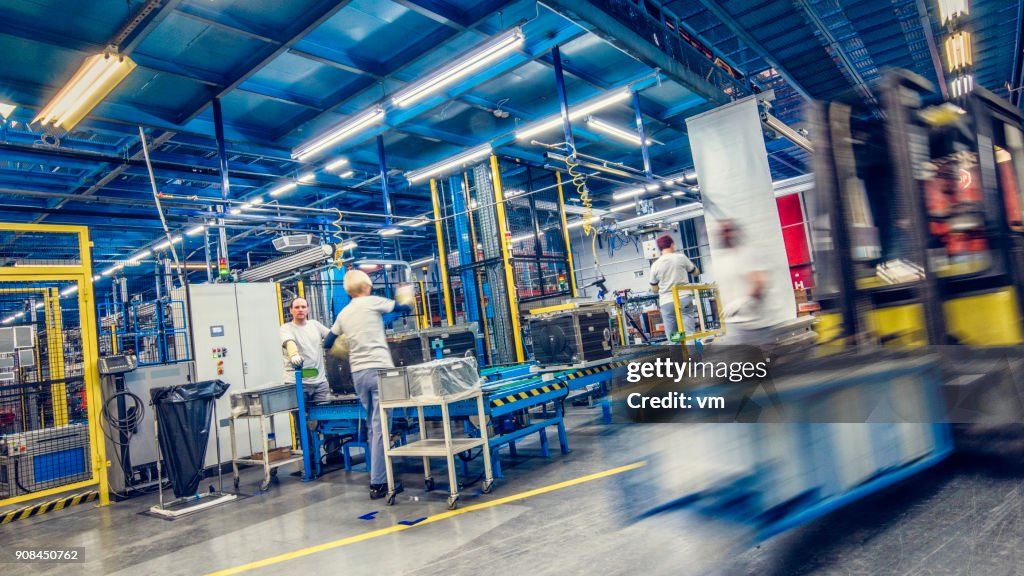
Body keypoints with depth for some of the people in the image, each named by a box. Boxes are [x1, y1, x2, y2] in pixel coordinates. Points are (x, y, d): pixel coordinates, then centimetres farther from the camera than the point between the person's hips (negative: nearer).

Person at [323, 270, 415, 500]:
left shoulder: (343, 314, 14)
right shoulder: (372, 302, 0)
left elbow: (327, 344, 22)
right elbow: (403, 308, 12)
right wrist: (407, 299, 34)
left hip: (358, 374, 6)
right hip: (380, 369, -6)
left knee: (373, 426, 16)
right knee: (380, 427, -6)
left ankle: (379, 475, 21)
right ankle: (378, 483, -6)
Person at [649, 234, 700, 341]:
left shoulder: (655, 265, 2)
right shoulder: (681, 258, 0)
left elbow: (654, 289, 11)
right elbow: (696, 272, 16)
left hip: (666, 303, 1)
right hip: (684, 299, -1)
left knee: (672, 337, 5)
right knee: (689, 333, -1)